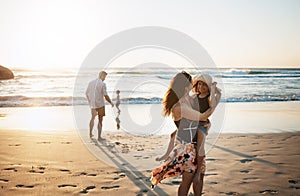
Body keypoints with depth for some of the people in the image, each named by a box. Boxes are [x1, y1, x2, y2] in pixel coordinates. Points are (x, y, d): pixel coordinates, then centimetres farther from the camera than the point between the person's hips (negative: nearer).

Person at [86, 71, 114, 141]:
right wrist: (111, 103, -1)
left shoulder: (91, 82, 3)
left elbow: (86, 93, 11)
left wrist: (89, 102, 28)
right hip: (100, 104, -5)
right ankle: (99, 137, 5)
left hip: (92, 104, 5)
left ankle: (90, 133, 28)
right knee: (100, 120, 4)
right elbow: (106, 96, -18)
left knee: (93, 118, 27)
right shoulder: (103, 84, -15)